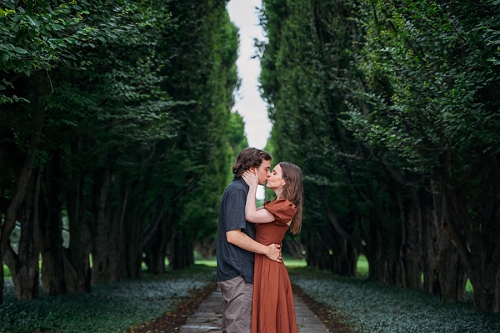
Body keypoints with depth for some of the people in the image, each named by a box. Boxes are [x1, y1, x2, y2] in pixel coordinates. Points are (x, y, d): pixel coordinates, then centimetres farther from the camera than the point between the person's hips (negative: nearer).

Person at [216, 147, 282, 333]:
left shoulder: (240, 189, 17)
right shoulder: (237, 191, -14)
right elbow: (233, 235, -21)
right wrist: (267, 250, -12)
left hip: (234, 273, 10)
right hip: (238, 275, -10)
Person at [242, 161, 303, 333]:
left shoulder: (285, 206, -14)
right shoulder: (277, 205, 16)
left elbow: (250, 215, -21)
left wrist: (253, 185, -13)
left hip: (268, 268, -9)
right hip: (263, 266, 9)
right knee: (267, 318, 14)